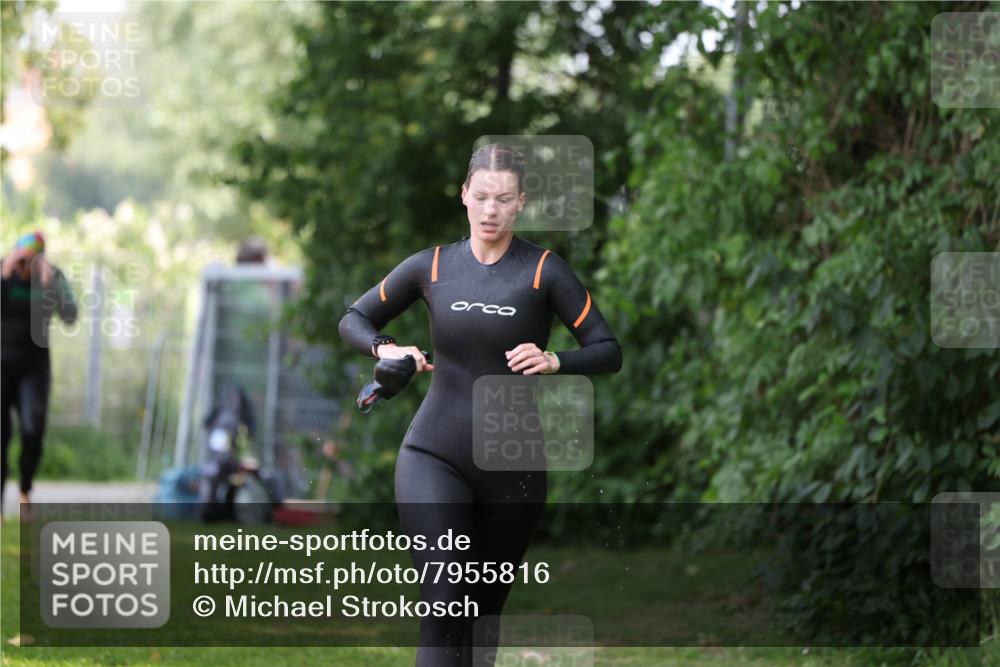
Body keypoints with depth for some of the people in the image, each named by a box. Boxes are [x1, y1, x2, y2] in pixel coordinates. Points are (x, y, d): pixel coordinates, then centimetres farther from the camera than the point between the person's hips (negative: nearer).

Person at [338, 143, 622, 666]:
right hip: (434, 459, 0)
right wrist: (384, 349, -6)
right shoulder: (431, 267, 4)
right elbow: (354, 319, 15)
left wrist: (554, 361, -23)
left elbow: (608, 352, -4)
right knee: (443, 606, -16)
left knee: (485, 609, 10)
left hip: (514, 466, 0)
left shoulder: (543, 270, -1)